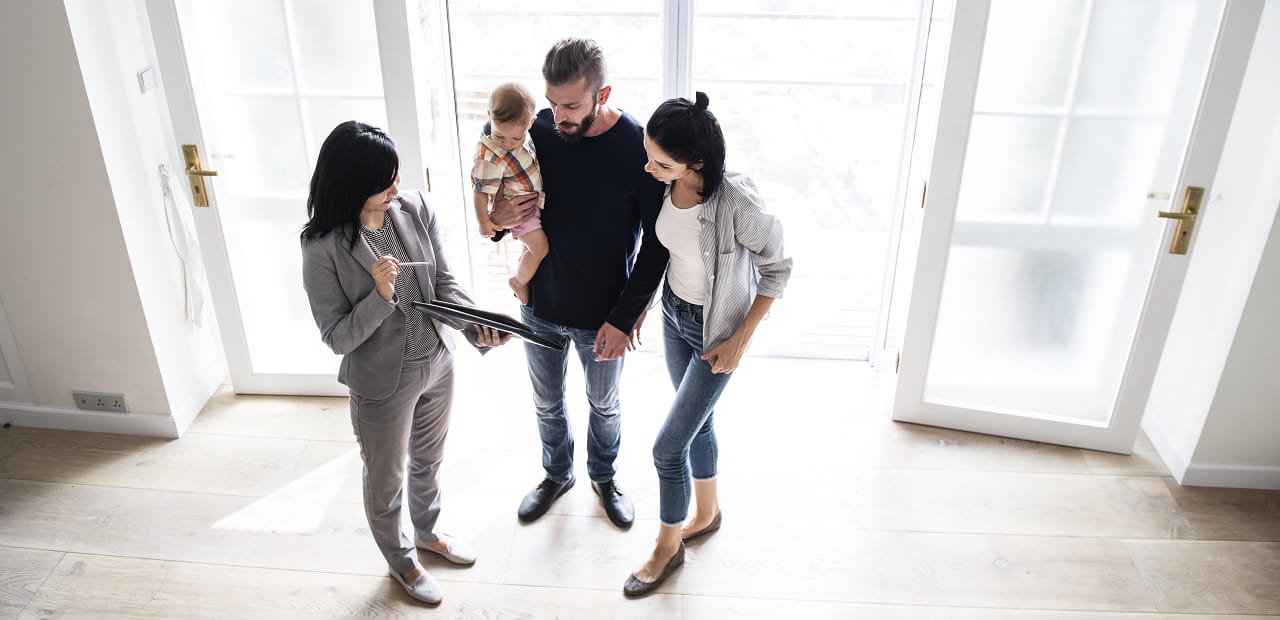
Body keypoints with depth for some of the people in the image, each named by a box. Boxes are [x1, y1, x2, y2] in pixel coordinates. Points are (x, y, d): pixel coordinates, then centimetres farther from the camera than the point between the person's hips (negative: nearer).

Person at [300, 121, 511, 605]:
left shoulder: (416, 210, -11)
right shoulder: (323, 247, -23)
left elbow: (444, 283, -6)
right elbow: (337, 338, -19)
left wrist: (476, 326, -23)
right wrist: (380, 296, -35)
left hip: (437, 365, 5)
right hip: (381, 385, -4)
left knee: (428, 461, 28)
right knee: (386, 482, 19)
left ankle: (428, 534, 56)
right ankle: (400, 560, 47)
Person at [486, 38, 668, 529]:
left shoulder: (638, 147, -21)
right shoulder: (536, 132, -13)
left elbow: (657, 241, -14)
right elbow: (500, 198, 4)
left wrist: (625, 317, -17)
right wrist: (498, 217, -21)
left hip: (603, 317, -2)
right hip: (541, 307, 3)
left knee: (604, 405, 21)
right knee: (547, 403, 22)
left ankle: (603, 477, 49)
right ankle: (557, 474, 50)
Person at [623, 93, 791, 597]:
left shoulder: (737, 202, -33)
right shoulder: (664, 185, -14)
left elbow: (777, 269, -18)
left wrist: (739, 340, -16)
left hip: (715, 331, -6)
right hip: (673, 315, 6)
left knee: (668, 446, 1)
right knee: (698, 422, 24)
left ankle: (668, 547, 27)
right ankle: (707, 513, 48)